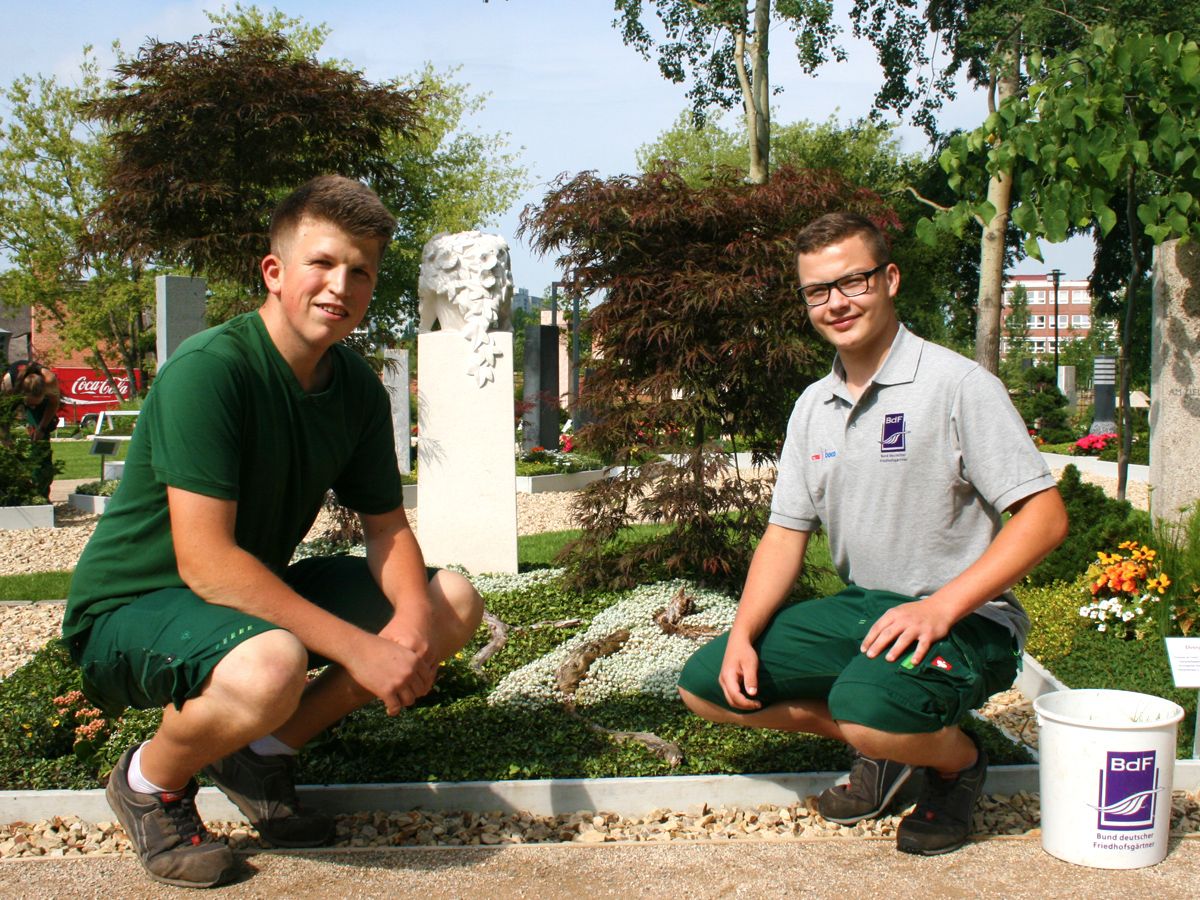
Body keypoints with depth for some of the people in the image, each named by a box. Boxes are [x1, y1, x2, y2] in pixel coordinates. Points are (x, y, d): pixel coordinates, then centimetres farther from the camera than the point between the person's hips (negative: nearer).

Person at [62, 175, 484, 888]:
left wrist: (413, 617, -21)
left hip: (262, 591, 8)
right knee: (270, 666, -40)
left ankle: (264, 751, 6)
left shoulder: (357, 386, -1)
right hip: (131, 609, -8)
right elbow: (204, 562, -31)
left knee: (455, 603, -2)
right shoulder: (208, 369, -25)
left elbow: (387, 528, 2)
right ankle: (152, 779, -5)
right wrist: (360, 648, -32)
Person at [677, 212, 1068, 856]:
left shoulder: (958, 385, -12)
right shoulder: (812, 407, 8)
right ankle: (885, 744, 13)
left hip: (963, 619, -7)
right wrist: (742, 636, -6)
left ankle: (958, 761, 1)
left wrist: (940, 607, -27)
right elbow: (785, 535, 10)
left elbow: (1045, 516, -17)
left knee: (868, 705, -36)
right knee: (705, 684, -1)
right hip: (859, 608, 7)